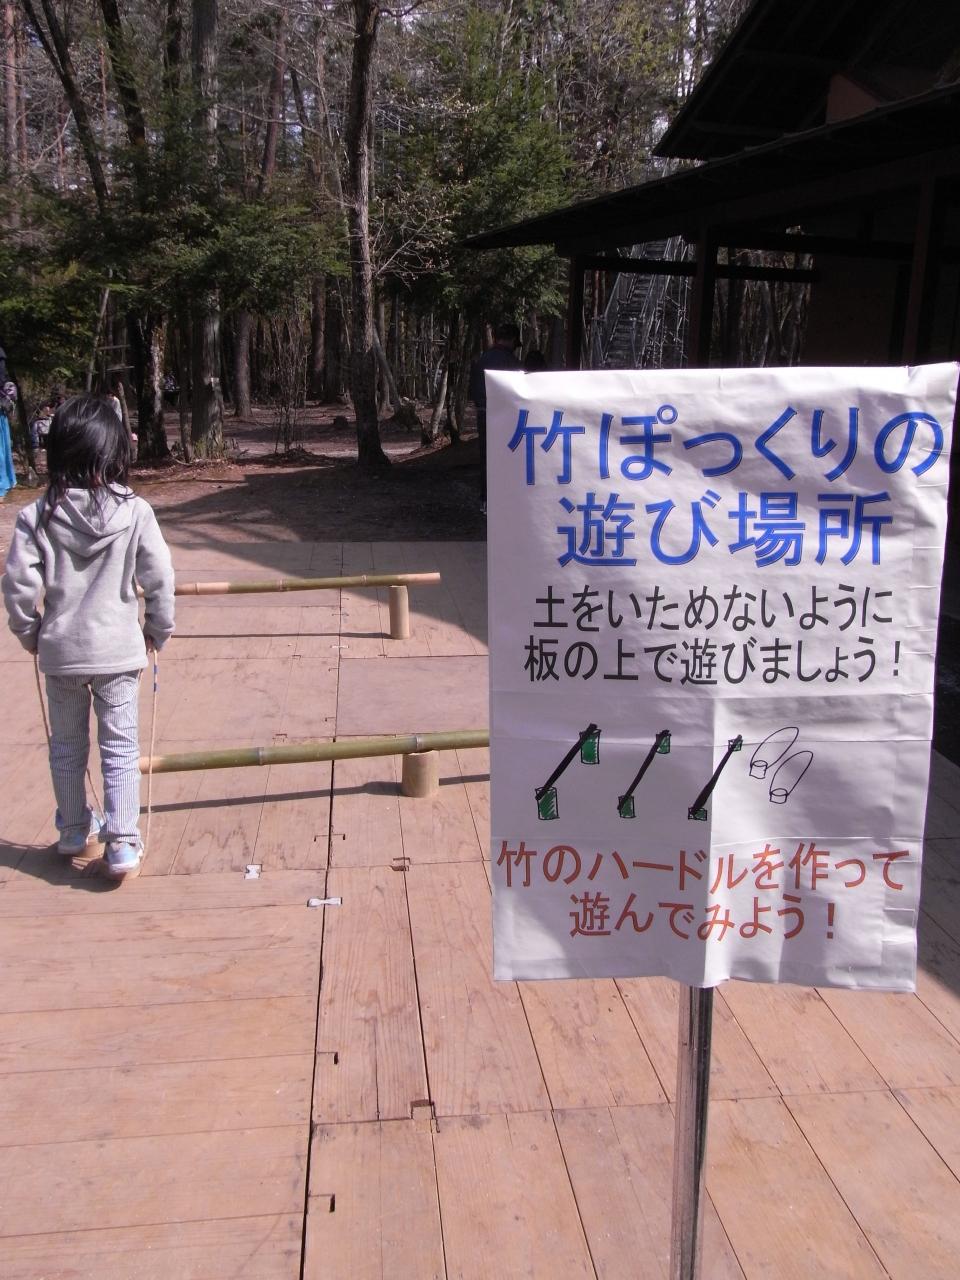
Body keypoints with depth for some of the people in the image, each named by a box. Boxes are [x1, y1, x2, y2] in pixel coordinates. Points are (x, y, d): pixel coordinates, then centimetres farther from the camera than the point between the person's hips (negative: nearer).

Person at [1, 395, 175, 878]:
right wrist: (158, 629, 7)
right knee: (120, 748, 7)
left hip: (59, 651, 2)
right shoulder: (135, 512, -11)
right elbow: (159, 579, -9)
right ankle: (121, 843, 5)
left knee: (66, 746, 19)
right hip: (117, 650, -2)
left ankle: (73, 830, 34)